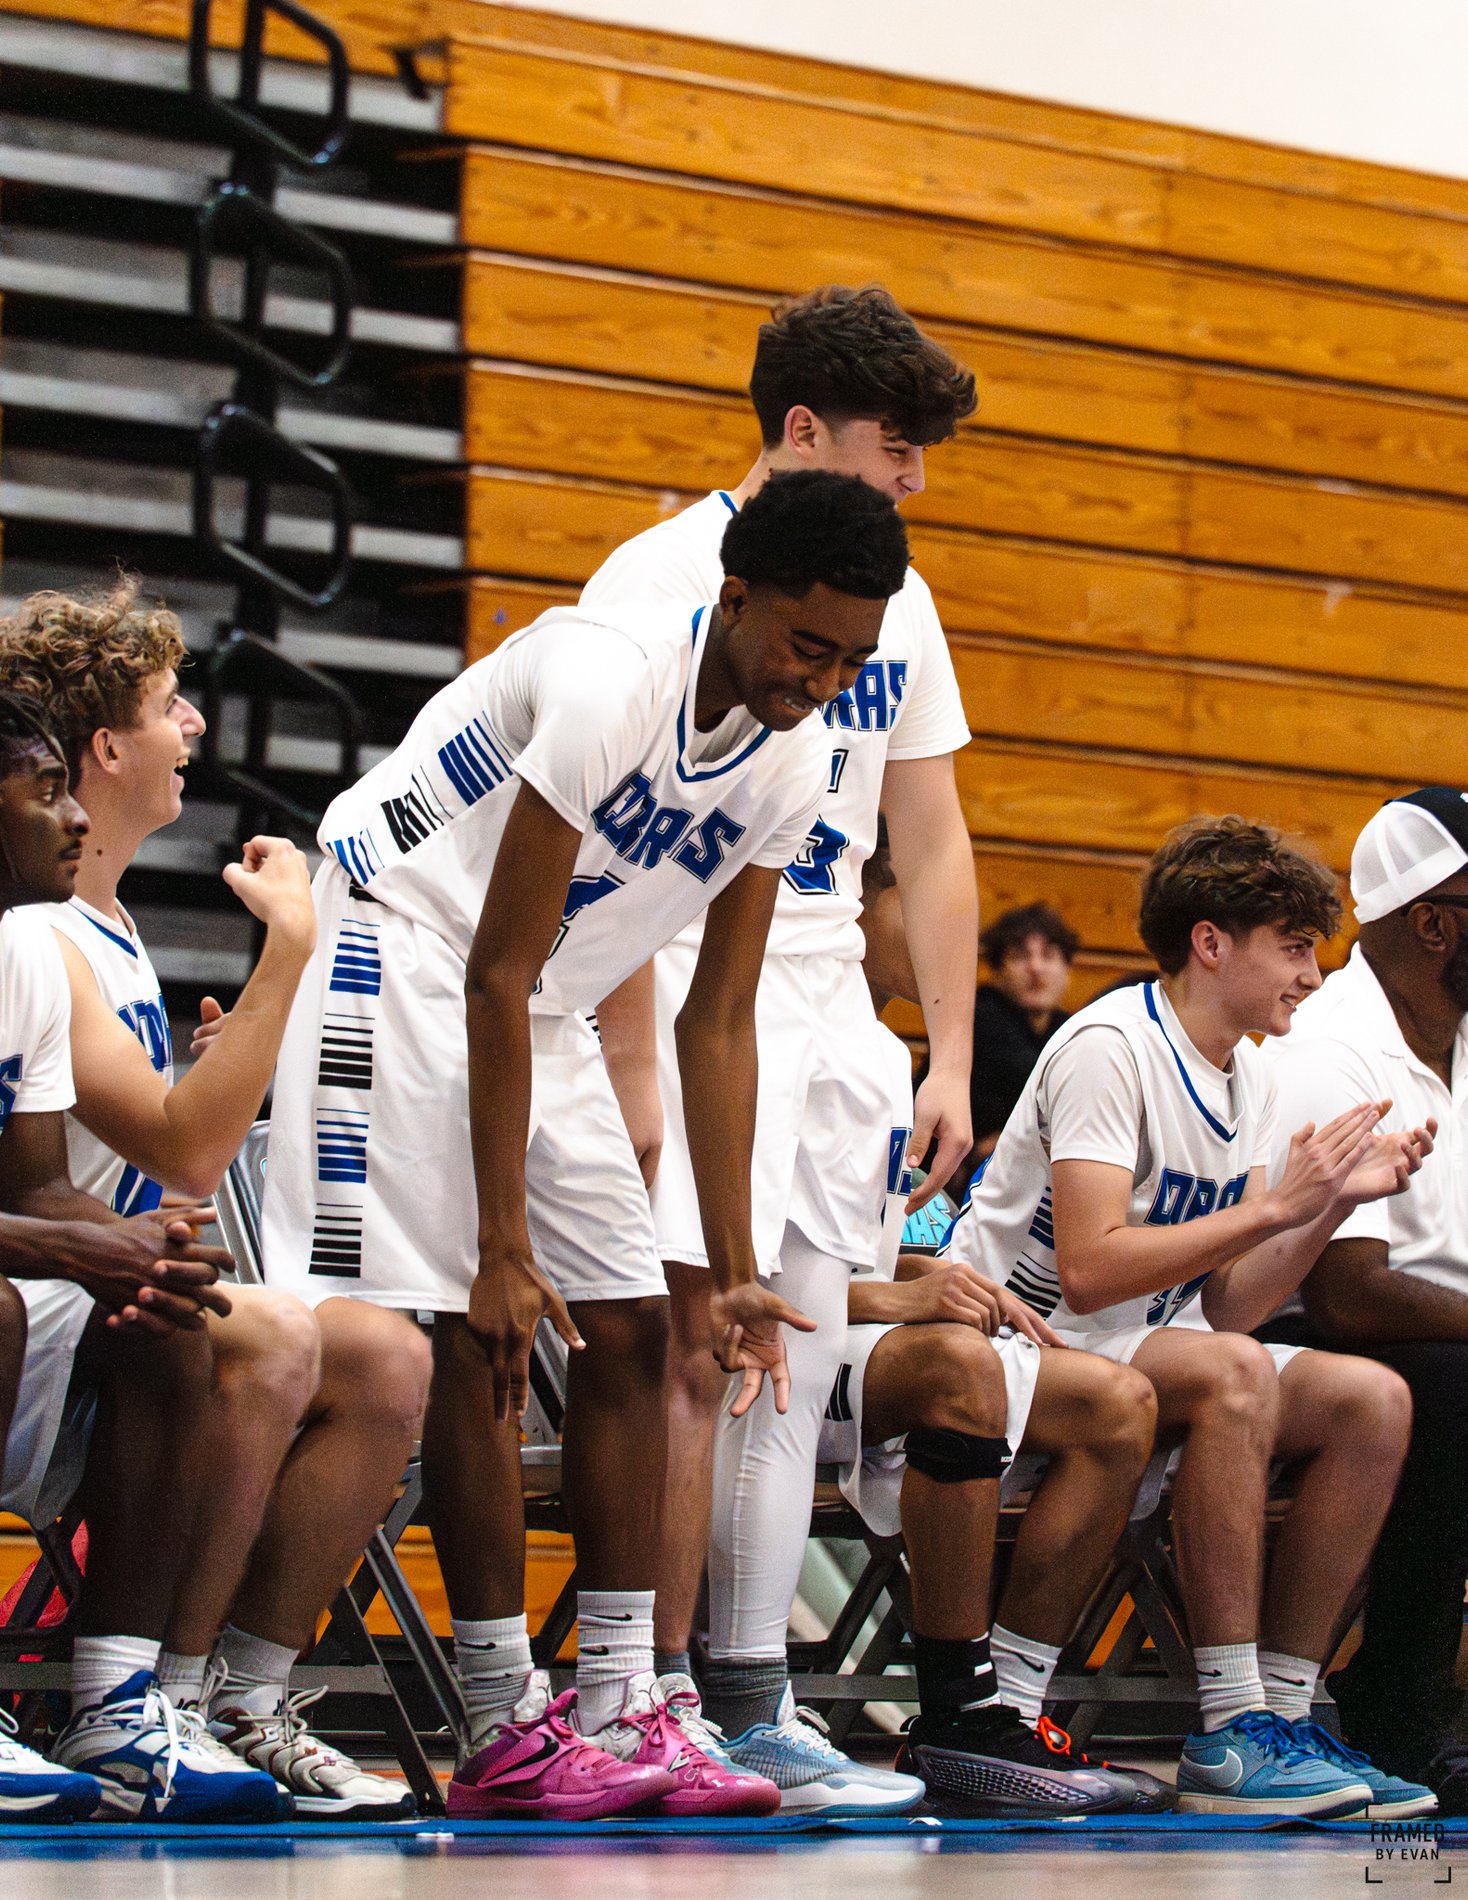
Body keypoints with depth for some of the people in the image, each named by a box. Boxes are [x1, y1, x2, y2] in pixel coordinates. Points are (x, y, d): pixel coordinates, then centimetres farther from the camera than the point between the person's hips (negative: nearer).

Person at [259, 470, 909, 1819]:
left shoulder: (796, 759, -4)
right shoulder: (611, 682, -28)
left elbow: (718, 1022, 2)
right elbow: (497, 976, -27)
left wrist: (734, 1270, -1)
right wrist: (500, 1250, -26)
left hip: (544, 1007, 8)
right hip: (403, 949, -8)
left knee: (628, 1330, 1)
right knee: (471, 1336, -14)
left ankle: (622, 1711, 2)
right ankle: (508, 1732, -10)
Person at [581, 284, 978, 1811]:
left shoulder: (896, 601, 14)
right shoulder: (661, 581, -7)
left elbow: (930, 845, 18)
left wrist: (950, 1059, 12)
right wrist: (630, 1069, -18)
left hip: (830, 999, 7)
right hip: (696, 990, -7)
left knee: (797, 1364, 4)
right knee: (699, 1349, -13)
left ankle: (752, 1712, 7)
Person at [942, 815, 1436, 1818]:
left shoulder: (1251, 1081, 10)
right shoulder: (1111, 1047, -16)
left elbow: (1227, 1305, 7)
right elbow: (1088, 1270, -27)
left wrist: (1335, 1202, -5)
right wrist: (1276, 1208, -24)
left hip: (1144, 1348, 9)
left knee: (1372, 1402, -8)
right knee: (1231, 1375, -34)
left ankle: (1282, 1709, -9)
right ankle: (1230, 1734, -33)